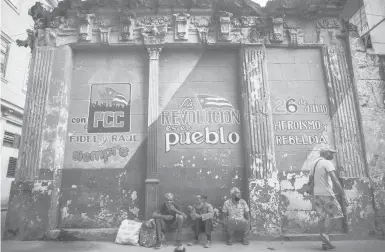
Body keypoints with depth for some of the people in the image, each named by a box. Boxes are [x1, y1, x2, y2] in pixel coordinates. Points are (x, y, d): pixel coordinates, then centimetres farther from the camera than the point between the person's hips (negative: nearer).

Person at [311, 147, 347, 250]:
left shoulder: (315, 163, 15)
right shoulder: (327, 163, -9)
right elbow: (335, 179, -20)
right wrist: (343, 193, -19)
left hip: (316, 194, 8)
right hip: (326, 194, -8)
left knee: (322, 217, 8)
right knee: (337, 215, 5)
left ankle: (325, 243, 11)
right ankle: (325, 234, -4)